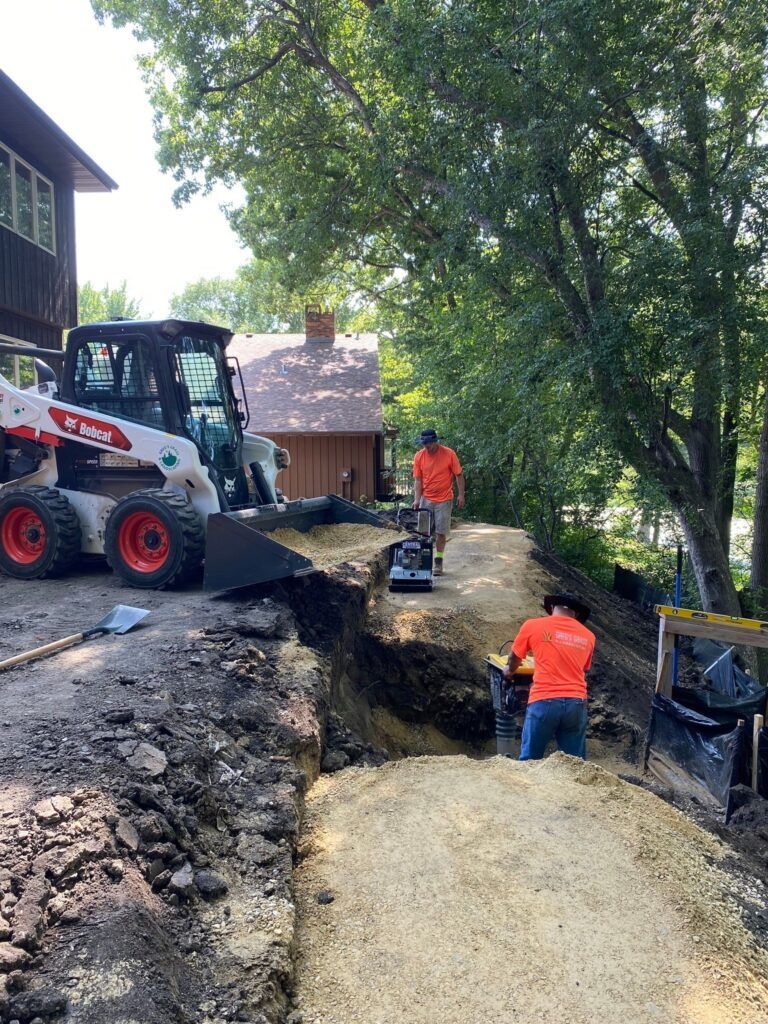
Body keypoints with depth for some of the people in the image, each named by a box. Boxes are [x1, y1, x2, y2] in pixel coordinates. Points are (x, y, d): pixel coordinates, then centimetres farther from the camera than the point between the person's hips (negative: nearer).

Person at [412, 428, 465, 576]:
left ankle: (438, 561, 13)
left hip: (444, 500, -2)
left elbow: (459, 475, -3)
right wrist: (417, 499, -9)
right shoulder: (419, 456, -4)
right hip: (426, 500, 2)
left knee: (441, 532, 3)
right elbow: (418, 480, -1)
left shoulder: (449, 453, -11)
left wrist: (461, 494, -6)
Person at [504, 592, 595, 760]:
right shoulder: (588, 636, 14)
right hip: (576, 702, 3)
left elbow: (514, 658, 20)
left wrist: (509, 672, 41)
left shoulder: (533, 625, 7)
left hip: (545, 700, -3)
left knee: (529, 760, 6)